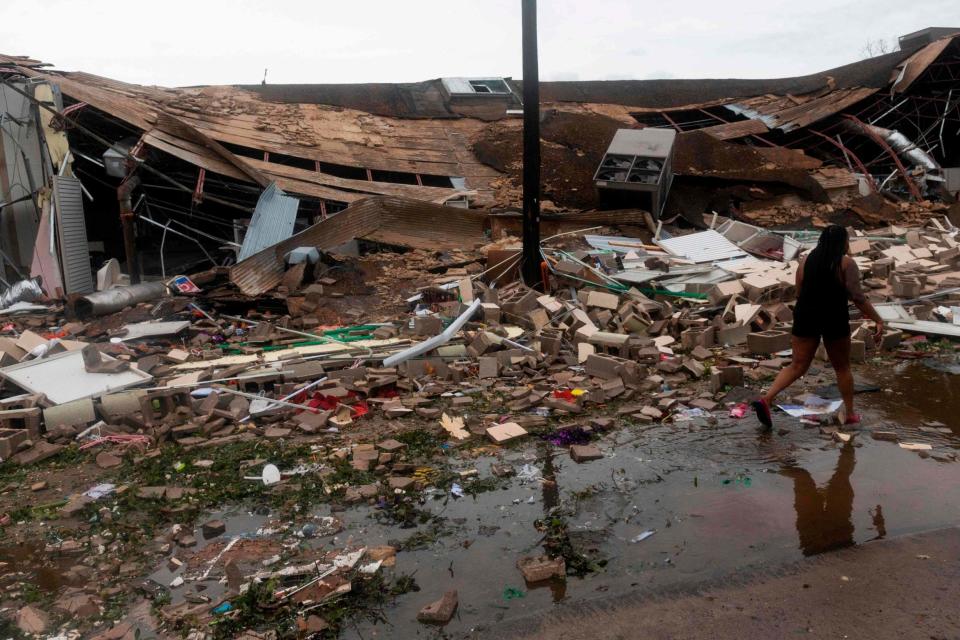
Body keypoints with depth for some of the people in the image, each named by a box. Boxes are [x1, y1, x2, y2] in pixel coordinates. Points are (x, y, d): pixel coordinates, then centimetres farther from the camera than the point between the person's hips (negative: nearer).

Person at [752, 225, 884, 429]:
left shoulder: (806, 260, 7)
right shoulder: (846, 263, -6)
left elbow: (799, 294, 9)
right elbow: (858, 297, -12)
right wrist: (878, 320, -8)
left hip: (806, 317, 3)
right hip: (834, 320, -3)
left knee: (798, 365, 4)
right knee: (842, 367, 14)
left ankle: (766, 399, -15)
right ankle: (850, 414, 23)